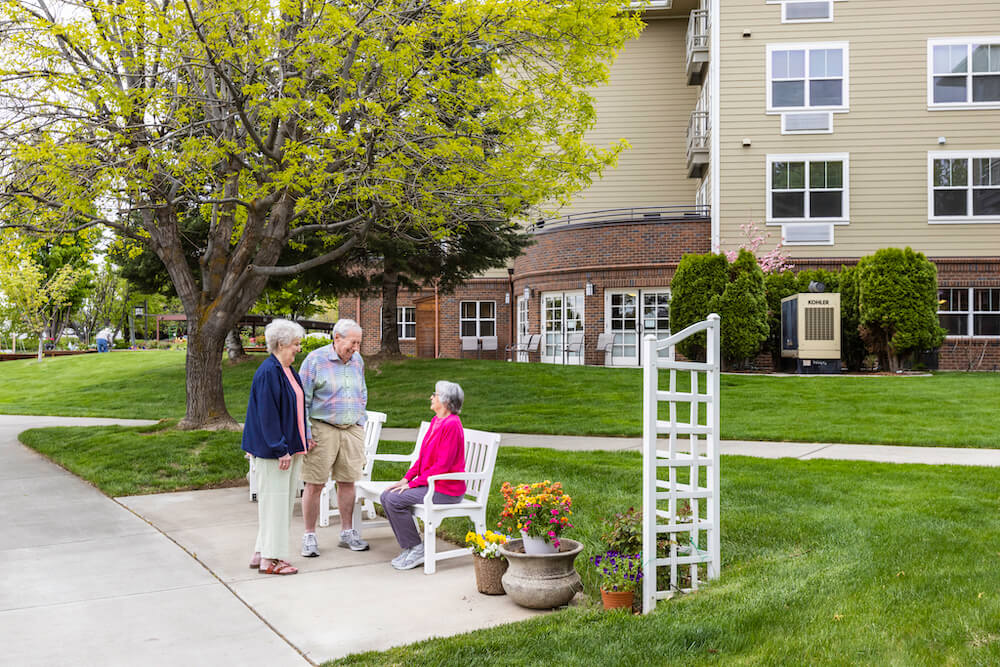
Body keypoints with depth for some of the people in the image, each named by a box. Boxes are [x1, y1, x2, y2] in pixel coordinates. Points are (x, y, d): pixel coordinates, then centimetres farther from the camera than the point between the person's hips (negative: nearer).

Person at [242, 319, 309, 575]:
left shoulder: (288, 371, 13)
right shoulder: (268, 372, -17)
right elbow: (267, 414, -20)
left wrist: (302, 440, 17)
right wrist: (280, 449, -22)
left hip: (288, 446, 10)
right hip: (273, 449, -10)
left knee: (283, 499, 14)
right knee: (274, 499, -3)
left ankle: (262, 553, 23)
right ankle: (270, 558, 5)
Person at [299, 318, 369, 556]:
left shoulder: (357, 360, 9)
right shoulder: (315, 360, -8)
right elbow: (302, 400, -7)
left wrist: (360, 423, 15)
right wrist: (306, 434, -11)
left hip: (352, 430, 5)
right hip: (322, 428, -5)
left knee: (347, 482, 9)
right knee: (315, 484, -2)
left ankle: (347, 532, 21)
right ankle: (309, 536, 9)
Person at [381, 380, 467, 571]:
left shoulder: (452, 425, -19)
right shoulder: (436, 420, 13)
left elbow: (442, 465, -21)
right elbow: (422, 457, 17)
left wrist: (412, 484, -18)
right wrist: (406, 479, 5)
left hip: (446, 489, -10)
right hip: (429, 483, 10)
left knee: (395, 500, -20)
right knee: (386, 496, -1)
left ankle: (416, 550, -7)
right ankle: (409, 547, 4)